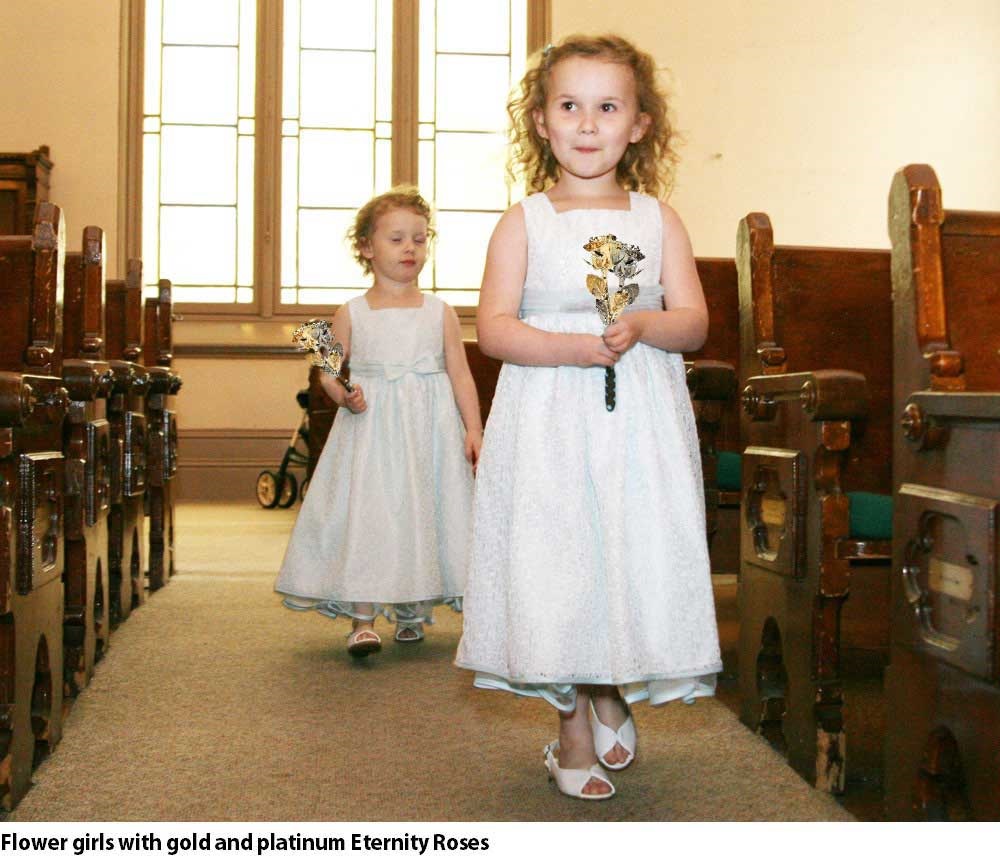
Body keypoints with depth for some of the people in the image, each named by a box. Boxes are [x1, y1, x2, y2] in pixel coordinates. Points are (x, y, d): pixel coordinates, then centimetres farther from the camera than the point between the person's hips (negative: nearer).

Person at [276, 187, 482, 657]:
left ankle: (413, 611, 22)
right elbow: (329, 370, 8)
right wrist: (343, 395, -14)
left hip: (429, 429, 2)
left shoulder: (440, 312, 6)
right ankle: (362, 620, -6)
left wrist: (474, 430, -2)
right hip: (371, 428, -1)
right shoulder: (351, 313, 4)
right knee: (364, 512, -9)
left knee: (423, 511, 5)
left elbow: (461, 374, 6)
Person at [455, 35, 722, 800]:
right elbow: (493, 327, -5)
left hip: (639, 427, 2)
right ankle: (576, 724, 20)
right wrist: (574, 345, -19)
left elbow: (694, 321, 3)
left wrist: (641, 325, -18)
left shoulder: (658, 221, 8)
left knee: (635, 560, 3)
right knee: (555, 566, 1)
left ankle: (613, 690, 32)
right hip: (548, 426, -1)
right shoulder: (524, 222, 2)